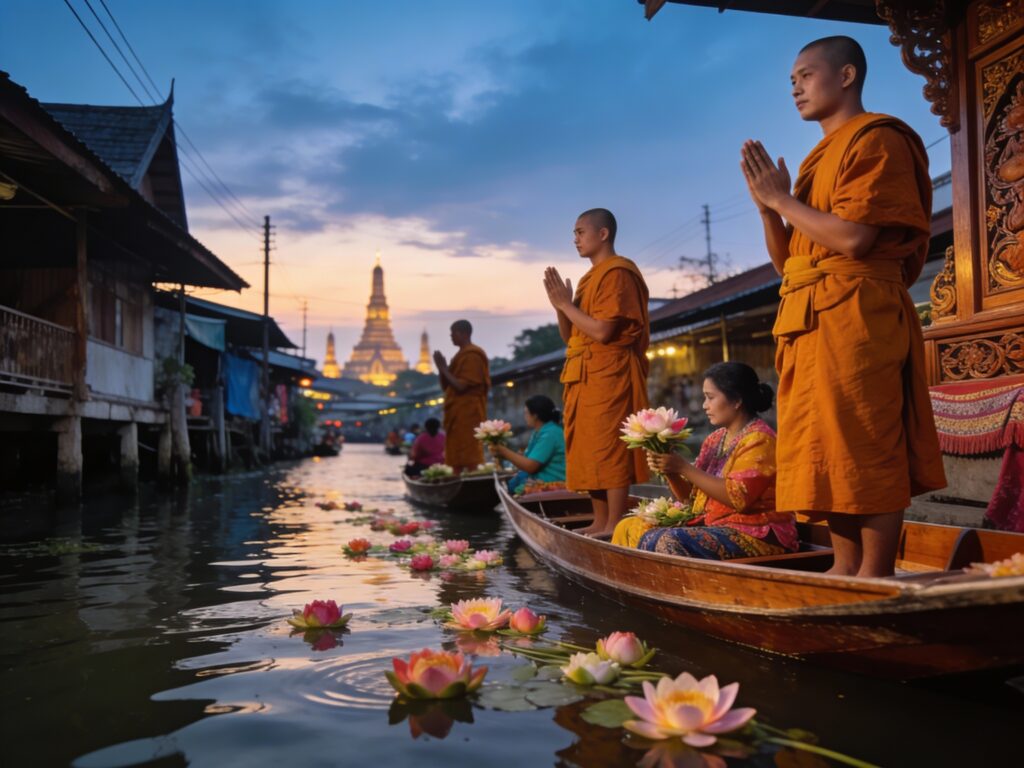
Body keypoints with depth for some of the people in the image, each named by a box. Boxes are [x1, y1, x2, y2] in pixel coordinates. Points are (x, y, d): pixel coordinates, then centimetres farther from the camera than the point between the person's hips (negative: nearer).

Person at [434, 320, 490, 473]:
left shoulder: (472, 356, -12)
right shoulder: (461, 355, 19)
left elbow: (461, 386, -19)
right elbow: (446, 386, 20)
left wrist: (444, 368, -9)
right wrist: (442, 368, 3)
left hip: (467, 414, -10)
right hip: (458, 414, 10)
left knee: (470, 460, -10)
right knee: (456, 459, 9)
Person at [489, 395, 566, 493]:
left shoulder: (550, 434, -18)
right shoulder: (540, 431, 14)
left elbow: (530, 466, -19)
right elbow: (528, 460, 13)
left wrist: (504, 452, -11)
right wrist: (503, 452, 3)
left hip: (549, 484, -9)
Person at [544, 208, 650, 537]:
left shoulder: (617, 273, -9)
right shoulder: (591, 277, 20)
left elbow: (602, 331, -19)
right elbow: (569, 335, 19)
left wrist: (565, 304, -9)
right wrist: (560, 304, 1)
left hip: (609, 376, -10)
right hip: (585, 377, 10)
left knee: (609, 451, -9)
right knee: (590, 452, 9)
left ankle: (614, 526, -5)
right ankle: (600, 522, 15)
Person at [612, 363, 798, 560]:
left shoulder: (758, 440, -9)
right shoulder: (714, 440, 15)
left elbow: (737, 497, -22)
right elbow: (690, 496, 14)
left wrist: (684, 467, -19)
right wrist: (668, 469, -5)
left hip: (753, 536, -8)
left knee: (672, 542, -33)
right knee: (628, 528, -3)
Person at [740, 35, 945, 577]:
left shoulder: (877, 140, -2)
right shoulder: (819, 158, 23)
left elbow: (853, 238, -16)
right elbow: (787, 259, 20)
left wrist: (781, 198, -6)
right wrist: (768, 205, 5)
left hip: (854, 315, -9)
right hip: (809, 320, 9)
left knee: (865, 450, -8)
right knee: (828, 451, 7)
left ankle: (875, 578, -3)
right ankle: (846, 568, 13)